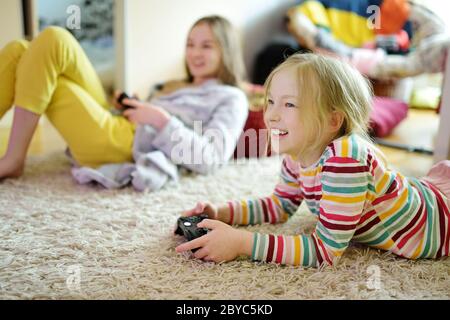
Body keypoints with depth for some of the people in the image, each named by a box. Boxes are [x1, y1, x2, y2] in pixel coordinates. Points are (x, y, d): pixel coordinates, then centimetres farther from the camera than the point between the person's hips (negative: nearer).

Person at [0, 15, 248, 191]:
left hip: (125, 146, -8)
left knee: (53, 40, -15)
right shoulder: (174, 86, 30)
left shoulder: (231, 98, 6)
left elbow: (210, 159, -10)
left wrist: (161, 120, -14)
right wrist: (128, 107, 9)